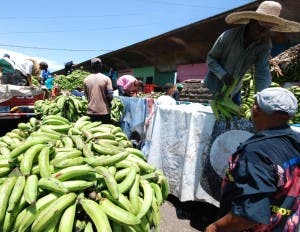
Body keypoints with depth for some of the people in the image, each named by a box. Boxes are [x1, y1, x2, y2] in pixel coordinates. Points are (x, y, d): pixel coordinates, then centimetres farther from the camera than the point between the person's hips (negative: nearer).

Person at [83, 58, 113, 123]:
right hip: (104, 112, -3)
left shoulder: (86, 80, 1)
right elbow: (110, 96, -11)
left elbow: (86, 95, 7)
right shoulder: (106, 79, -8)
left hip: (91, 112, 3)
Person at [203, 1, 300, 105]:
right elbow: (210, 59, -15)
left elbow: (262, 73, -18)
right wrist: (222, 74, -33)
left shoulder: (265, 44, -13)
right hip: (216, 84, -4)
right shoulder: (228, 36, -23)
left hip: (235, 88, 4)